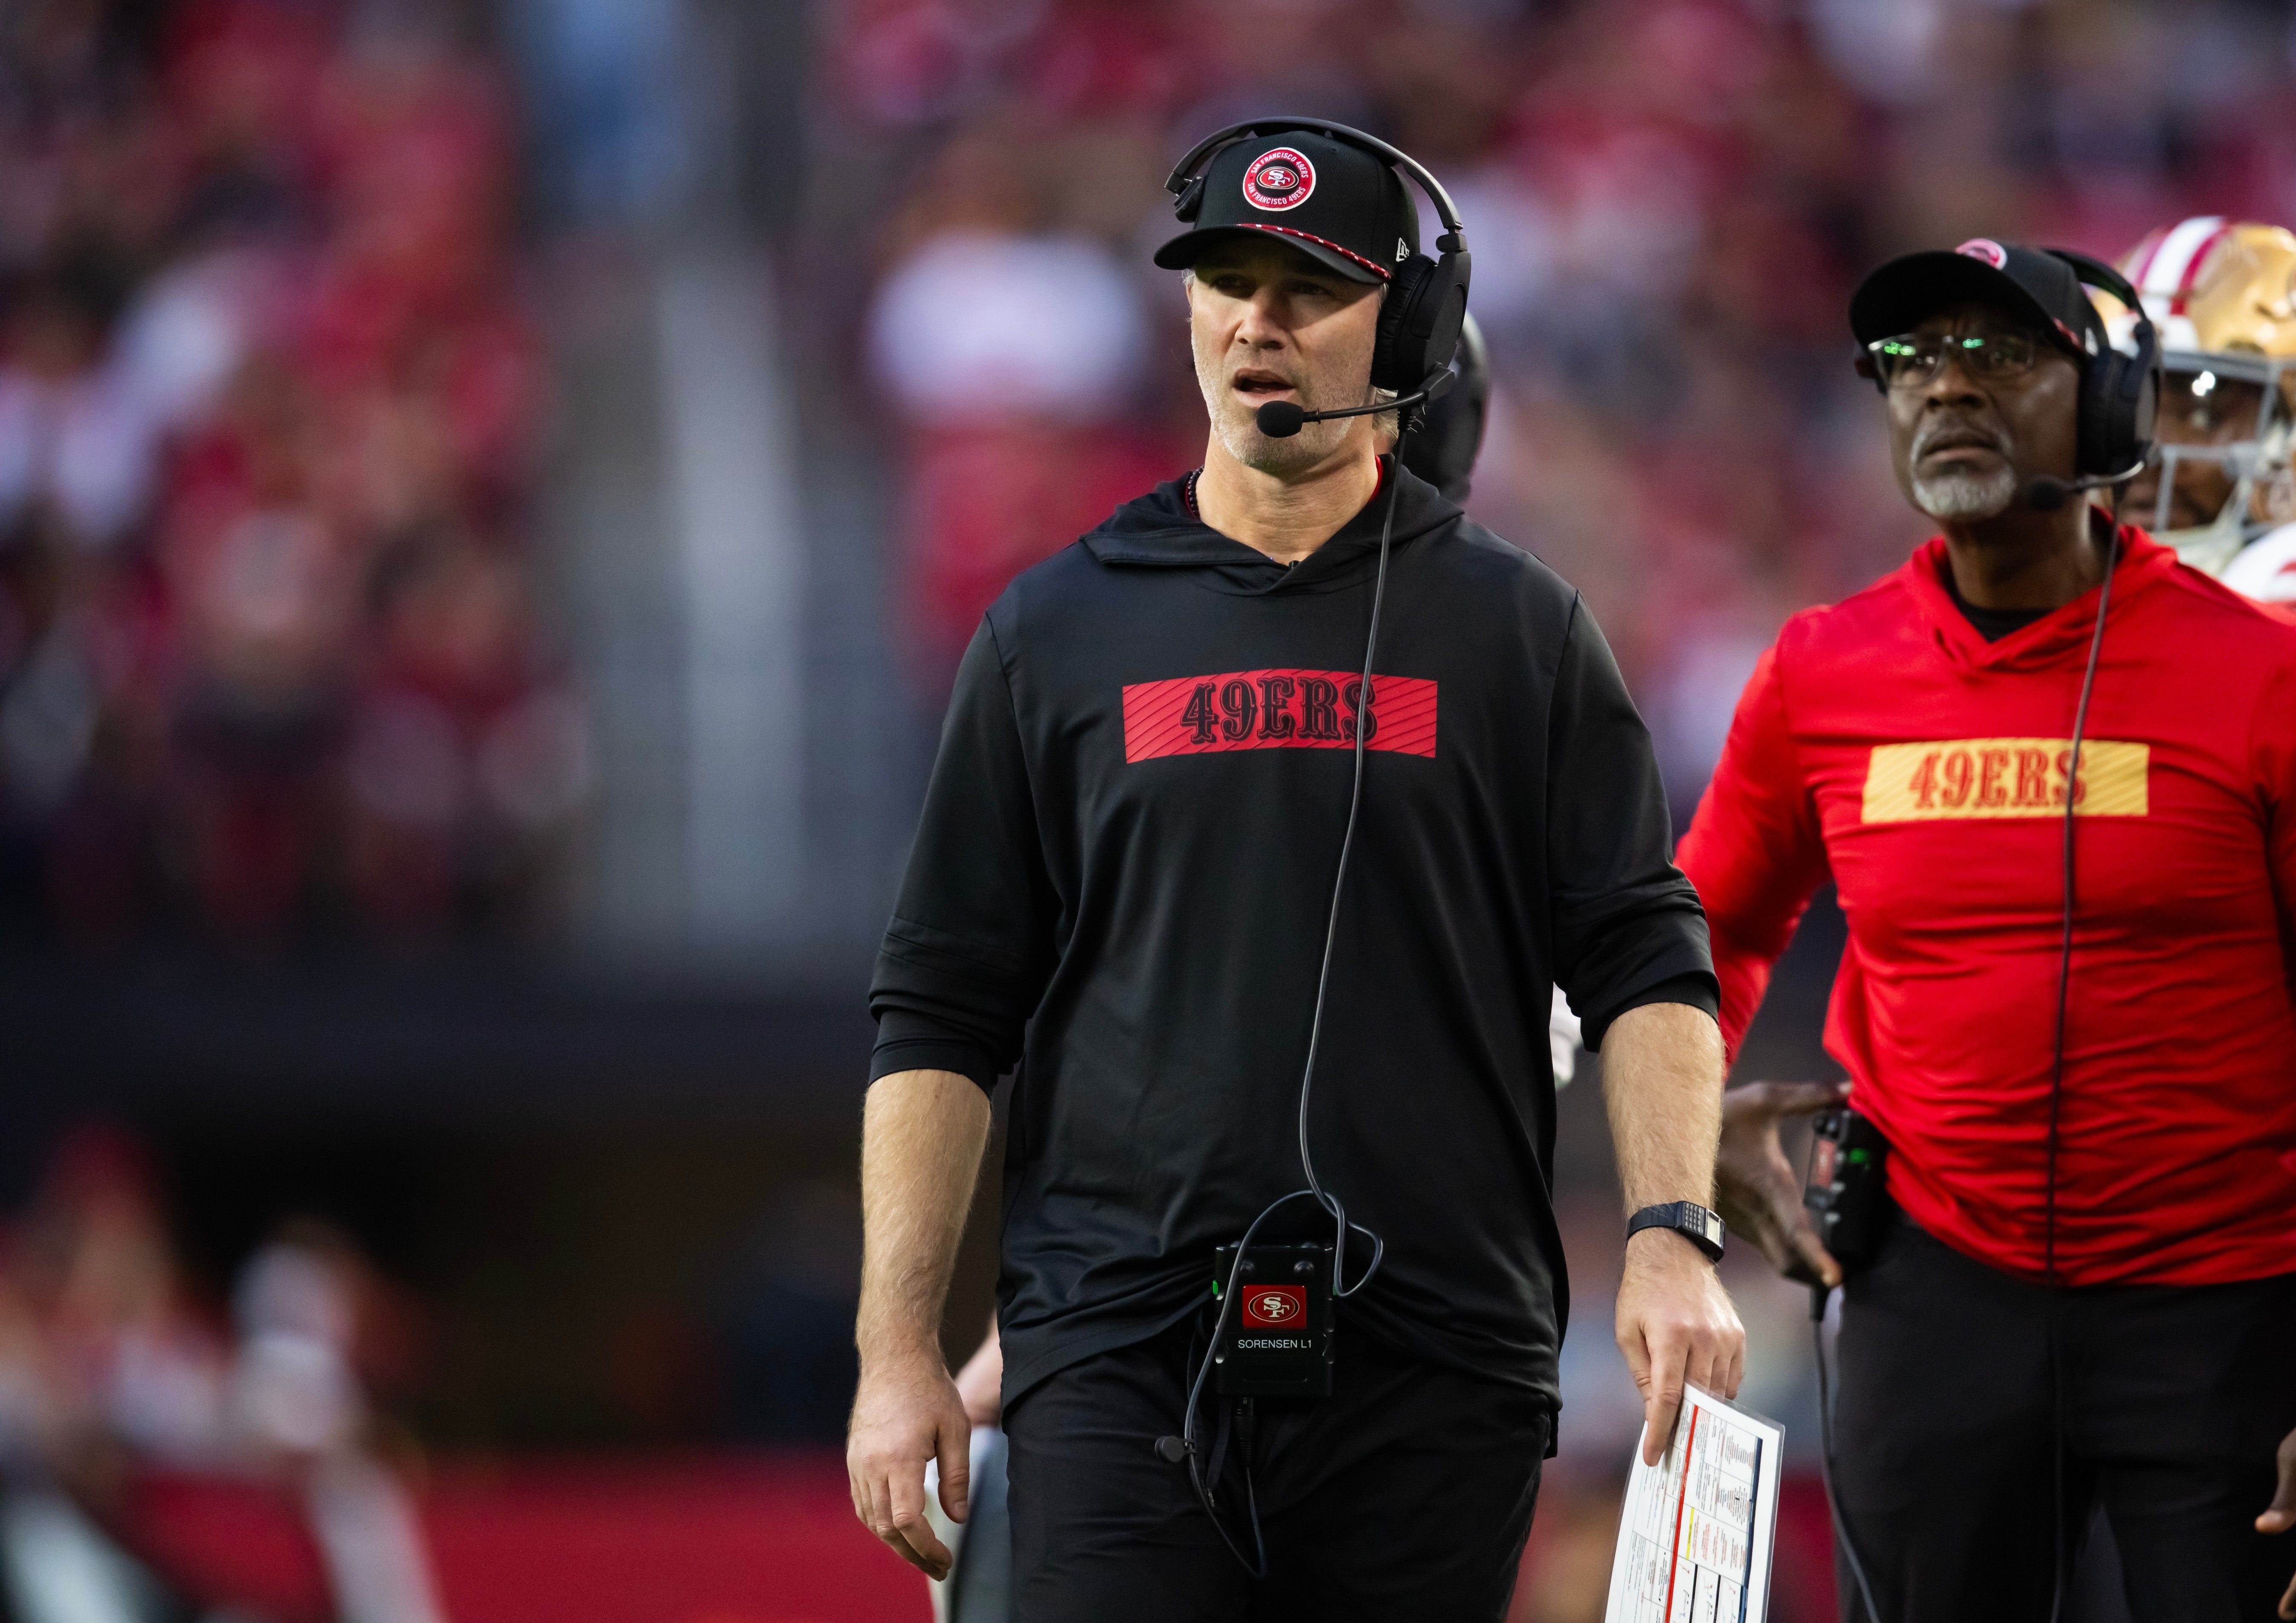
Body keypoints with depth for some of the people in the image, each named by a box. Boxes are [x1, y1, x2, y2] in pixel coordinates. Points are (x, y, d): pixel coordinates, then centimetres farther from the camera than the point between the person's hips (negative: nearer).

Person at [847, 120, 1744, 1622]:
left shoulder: (1516, 630, 10)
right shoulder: (1057, 634, 11)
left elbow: (1644, 964, 6)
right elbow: (942, 1012, 10)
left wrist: (1672, 1236, -11)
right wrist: (901, 1346, 2)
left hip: (1430, 1379, 0)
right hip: (1119, 1359, 0)